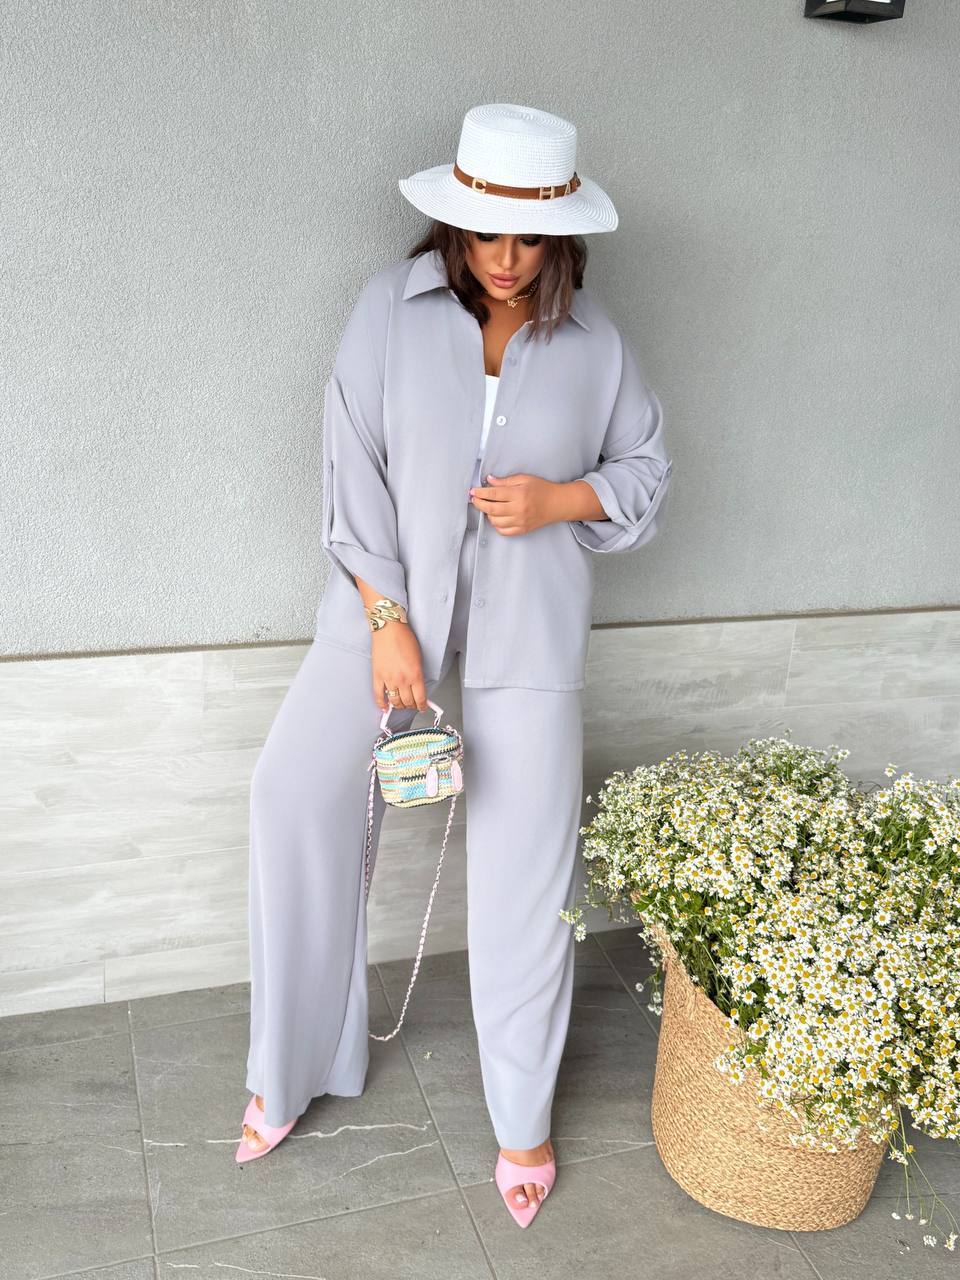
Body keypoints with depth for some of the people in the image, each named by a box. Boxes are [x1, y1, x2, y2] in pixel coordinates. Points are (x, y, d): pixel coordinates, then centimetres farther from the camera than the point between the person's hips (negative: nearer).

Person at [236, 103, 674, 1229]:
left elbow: (646, 472, 8)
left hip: (528, 626, 0)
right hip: (391, 600, 0)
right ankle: (293, 1067, 7)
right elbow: (354, 471, -7)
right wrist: (387, 624, -14)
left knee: (525, 861, 2)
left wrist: (560, 500, -13)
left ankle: (523, 1118, 24)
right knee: (294, 788, -16)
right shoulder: (393, 305, -5)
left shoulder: (592, 340, -1)